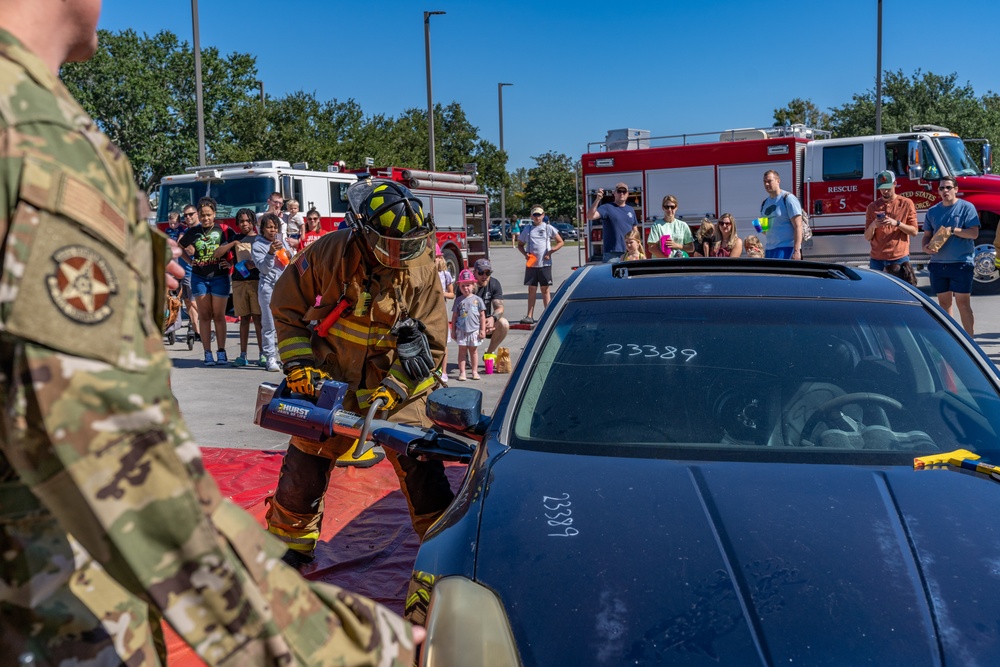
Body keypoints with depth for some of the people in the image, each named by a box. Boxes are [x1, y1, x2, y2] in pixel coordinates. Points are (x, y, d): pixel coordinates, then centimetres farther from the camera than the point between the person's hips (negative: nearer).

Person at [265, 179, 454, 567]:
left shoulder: (421, 269, -12)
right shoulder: (328, 254, -14)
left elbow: (430, 341, -9)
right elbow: (286, 308, -1)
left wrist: (393, 390, -19)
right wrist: (299, 364, -9)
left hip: (396, 381, 0)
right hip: (329, 380, 1)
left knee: (422, 469, -7)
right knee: (304, 471, 10)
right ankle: (289, 546, 34)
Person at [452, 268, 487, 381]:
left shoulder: (477, 300, 1)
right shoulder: (458, 300, 3)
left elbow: (482, 315, 3)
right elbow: (454, 316, 6)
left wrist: (482, 330, -1)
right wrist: (453, 330, 3)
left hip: (474, 330, 0)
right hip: (461, 330, 0)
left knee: (474, 350, 9)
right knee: (462, 351, 3)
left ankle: (475, 371, 17)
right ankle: (462, 372, 7)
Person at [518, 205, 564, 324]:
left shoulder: (548, 228, 4)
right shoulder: (527, 230, 11)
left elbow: (561, 242, 5)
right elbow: (520, 244, 18)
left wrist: (551, 251, -9)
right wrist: (525, 254, -2)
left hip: (545, 264, -2)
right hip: (531, 264, 2)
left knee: (545, 290, 3)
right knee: (531, 290, 3)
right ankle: (530, 316, 4)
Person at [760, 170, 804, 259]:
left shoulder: (788, 198, -6)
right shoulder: (764, 203, 17)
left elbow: (798, 226, -12)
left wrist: (796, 251, -20)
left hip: (786, 248, -7)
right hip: (769, 249, 7)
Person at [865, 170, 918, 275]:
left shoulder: (906, 204, 3)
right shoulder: (872, 207, 8)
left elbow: (914, 231, 2)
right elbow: (867, 237, 7)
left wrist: (896, 223, -14)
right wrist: (873, 225, -15)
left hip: (900, 258, -1)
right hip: (877, 259, 2)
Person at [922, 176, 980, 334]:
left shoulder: (966, 207, -2)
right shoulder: (933, 211, 12)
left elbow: (974, 233, -9)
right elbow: (927, 235, 14)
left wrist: (952, 230, -16)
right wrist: (926, 247, -6)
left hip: (961, 263, -4)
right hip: (938, 263, 5)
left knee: (963, 302, -5)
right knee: (944, 302, 9)